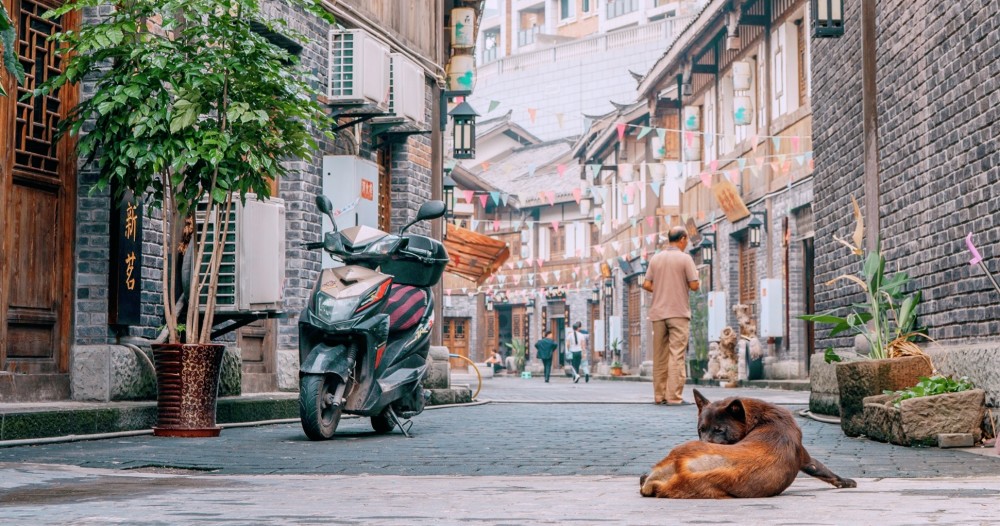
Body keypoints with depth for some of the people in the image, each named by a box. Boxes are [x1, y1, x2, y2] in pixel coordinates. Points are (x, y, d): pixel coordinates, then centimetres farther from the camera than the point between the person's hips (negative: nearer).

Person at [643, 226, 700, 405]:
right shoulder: (685, 258, -5)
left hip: (658, 312, 5)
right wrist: (695, 277, 12)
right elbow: (694, 286, -9)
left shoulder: (655, 259, 8)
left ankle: (659, 395, 9)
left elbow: (647, 284, 5)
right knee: (676, 354, -7)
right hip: (678, 312, -5)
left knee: (660, 355, 8)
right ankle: (674, 396, -12)